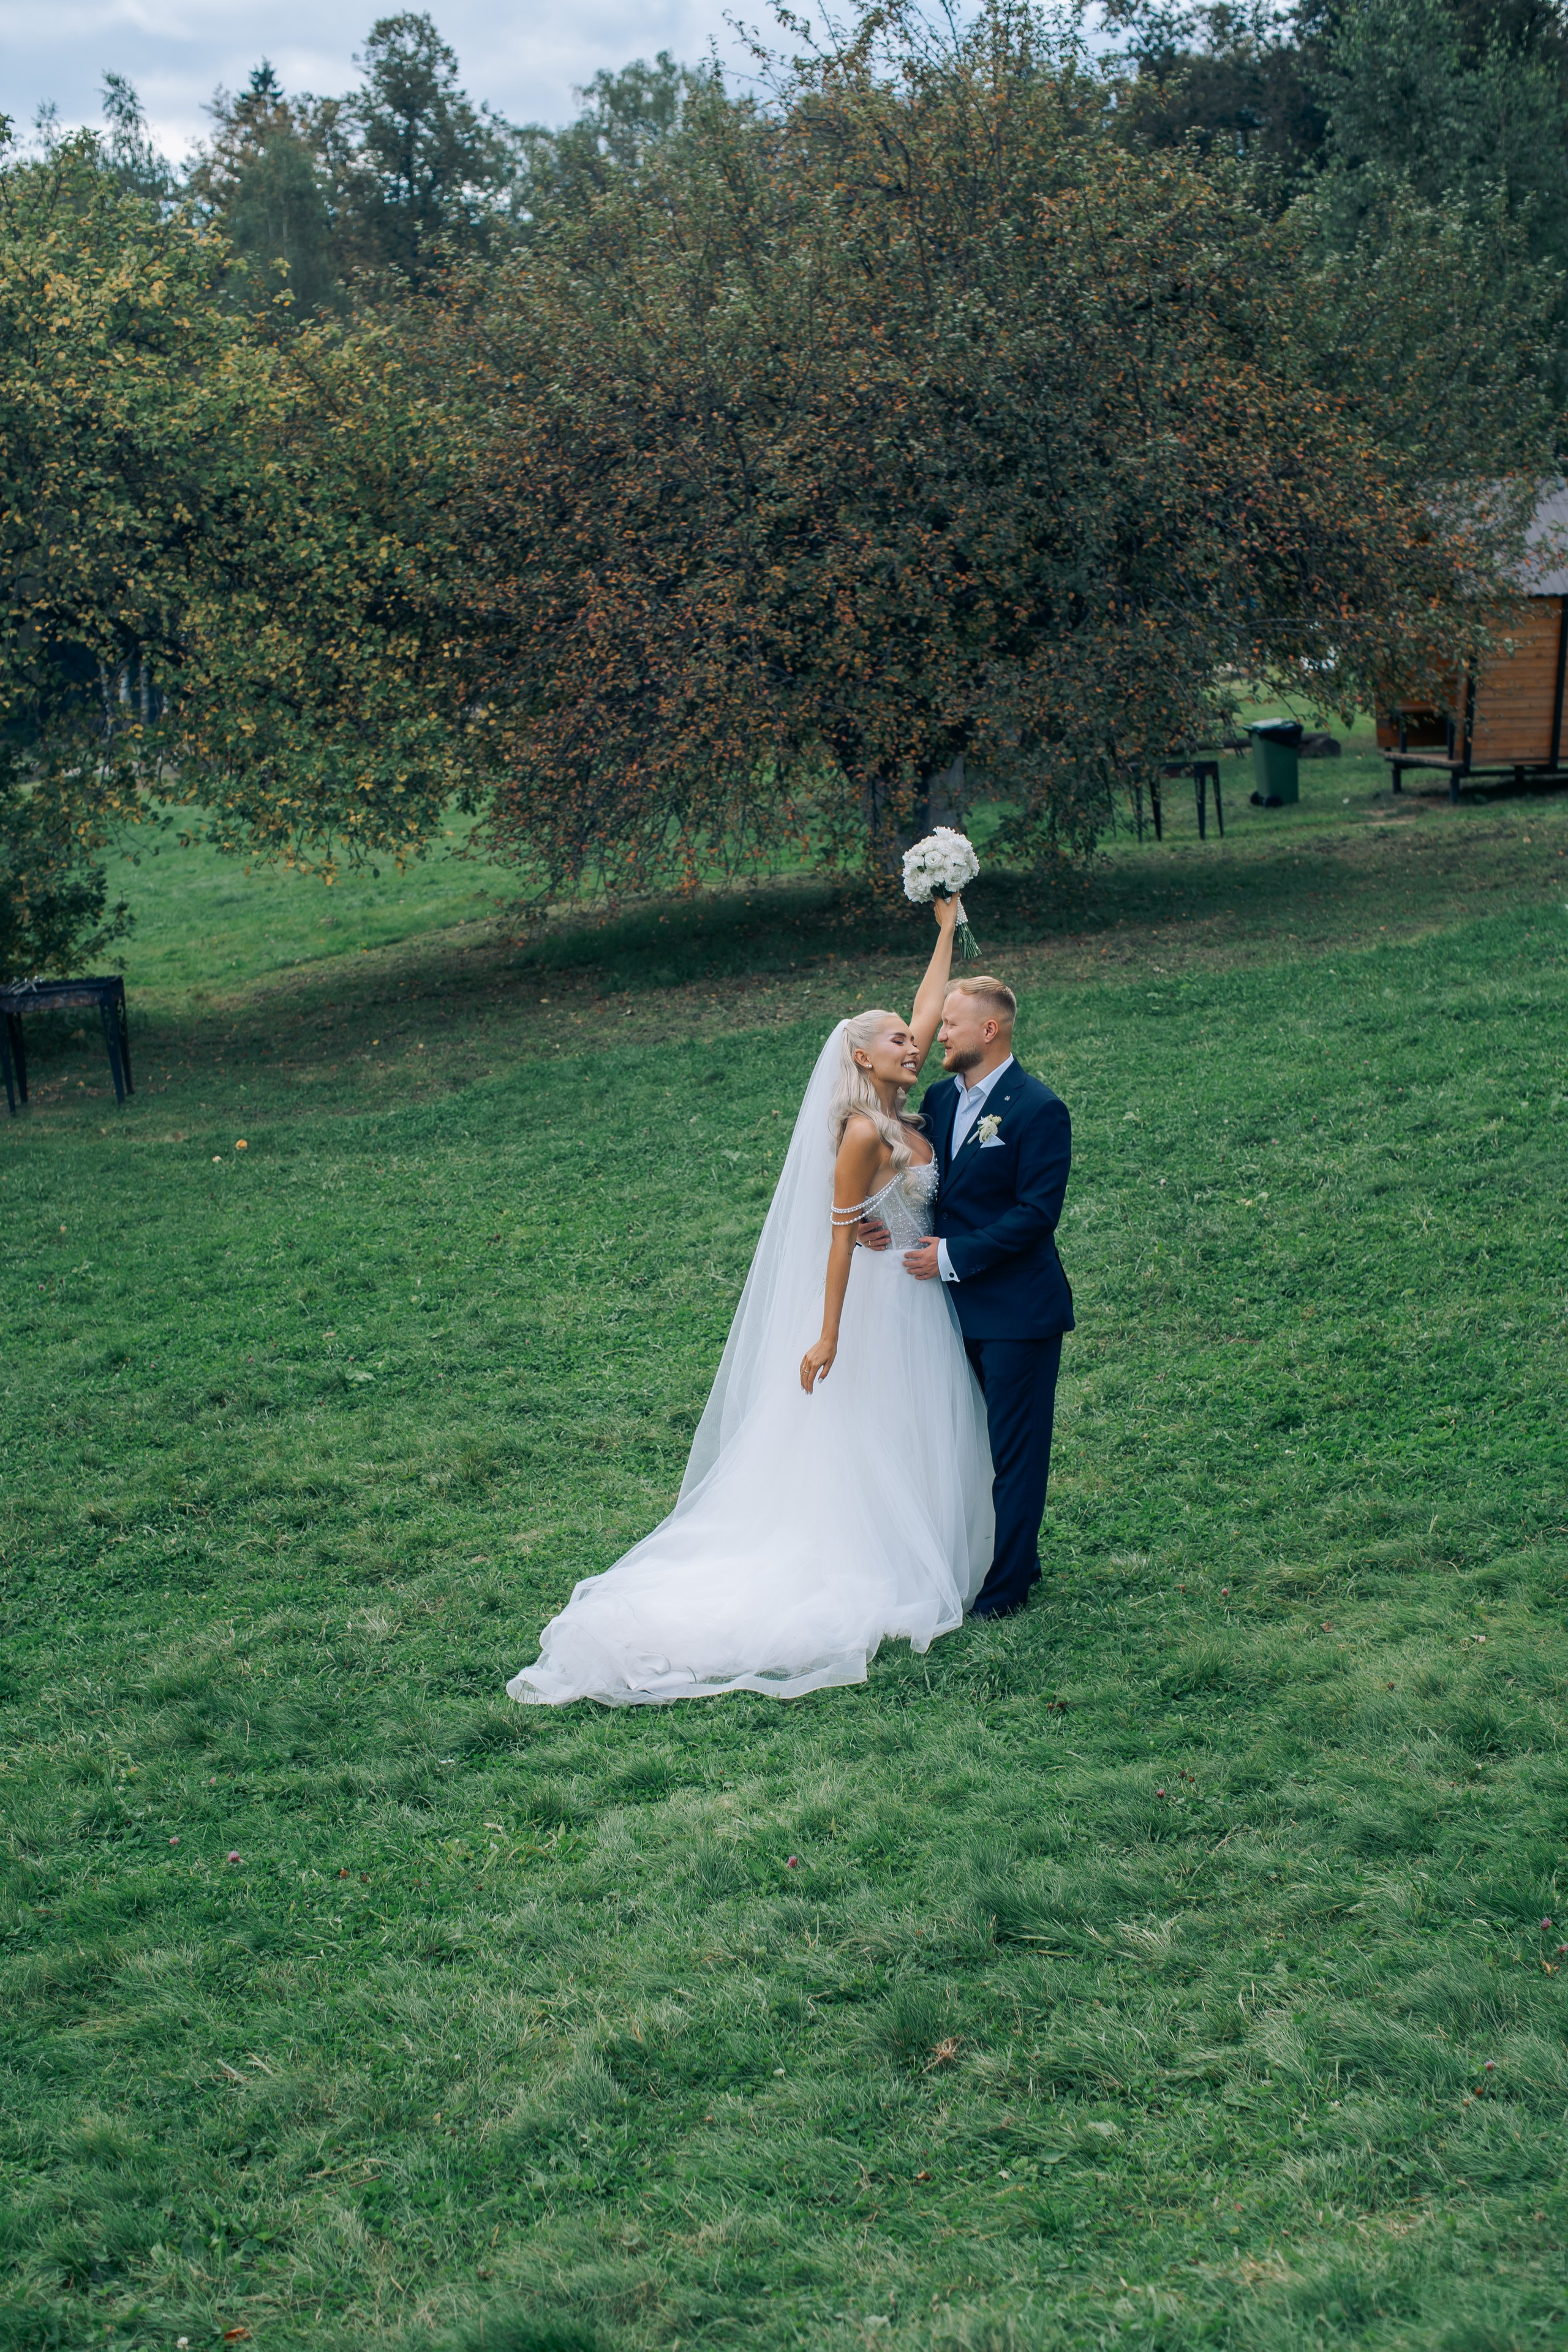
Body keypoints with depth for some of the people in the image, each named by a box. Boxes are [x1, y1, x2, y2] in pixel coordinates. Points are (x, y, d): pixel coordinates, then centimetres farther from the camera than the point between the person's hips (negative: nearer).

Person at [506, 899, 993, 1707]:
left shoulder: (898, 1112, 3)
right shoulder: (863, 1133, -21)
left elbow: (928, 1009, 12)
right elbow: (841, 1234, -22)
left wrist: (948, 930, 15)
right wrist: (828, 1334, -22)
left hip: (914, 1299, 9)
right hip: (879, 1303, -9)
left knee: (908, 1444, 14)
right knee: (872, 1446, 1)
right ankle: (879, 1583, 10)